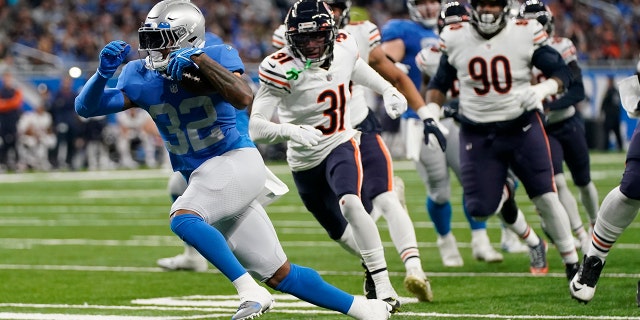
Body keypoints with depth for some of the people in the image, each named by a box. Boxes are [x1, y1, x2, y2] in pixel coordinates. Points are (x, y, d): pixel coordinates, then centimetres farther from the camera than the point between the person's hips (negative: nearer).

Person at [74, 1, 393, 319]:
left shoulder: (217, 56, -9)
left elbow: (243, 98, -28)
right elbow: (86, 107, -1)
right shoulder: (141, 76, 2)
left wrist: (199, 58, -29)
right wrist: (103, 71, -19)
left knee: (182, 218, -32)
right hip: (203, 177, 6)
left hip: (236, 161, -6)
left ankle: (251, 292, -31)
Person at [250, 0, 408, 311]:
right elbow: (255, 127, -31)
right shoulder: (281, 69, -26)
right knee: (339, 232, 16)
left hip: (340, 145, 0)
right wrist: (290, 130, -48)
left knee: (350, 204, -28)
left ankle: (383, 284, -25)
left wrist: (388, 91, 4)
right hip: (304, 160, 0)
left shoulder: (343, 47, -11)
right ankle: (371, 262, 47)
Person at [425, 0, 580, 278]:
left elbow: (562, 72, -6)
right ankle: (502, 195, 29)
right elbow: (440, 83, 10)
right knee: (480, 208, -7)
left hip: (522, 127, -2)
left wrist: (542, 89, -26)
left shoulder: (526, 34, -10)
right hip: (477, 135, 2)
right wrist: (431, 113, -6)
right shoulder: (455, 39, -3)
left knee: (546, 199, -5)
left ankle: (572, 263, 10)